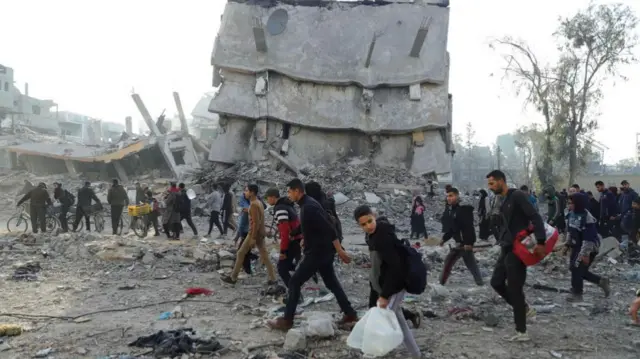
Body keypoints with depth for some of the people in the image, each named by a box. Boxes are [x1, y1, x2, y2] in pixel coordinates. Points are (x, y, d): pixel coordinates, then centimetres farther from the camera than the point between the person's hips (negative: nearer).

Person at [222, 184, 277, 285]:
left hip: (254, 233, -9)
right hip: (261, 233, 9)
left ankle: (233, 277, 9)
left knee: (240, 254, 2)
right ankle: (272, 278, 7)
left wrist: (253, 238, -23)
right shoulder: (259, 203, 12)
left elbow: (256, 223, -23)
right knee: (264, 255, 9)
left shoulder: (253, 205, -18)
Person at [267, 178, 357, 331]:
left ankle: (286, 320, 4)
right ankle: (350, 314, 23)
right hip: (324, 251, 10)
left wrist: (340, 251, -22)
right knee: (332, 283, 17)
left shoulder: (308, 207, -21)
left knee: (294, 283, -2)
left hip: (317, 252, -10)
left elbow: (329, 229, -23)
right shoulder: (308, 204, 11)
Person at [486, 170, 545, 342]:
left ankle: (521, 332, 4)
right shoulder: (498, 201, 12)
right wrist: (501, 241, 2)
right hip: (506, 249, 9)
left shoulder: (517, 196, -13)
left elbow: (535, 217, -20)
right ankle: (525, 308, 28)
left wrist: (540, 242, -27)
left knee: (514, 289, -5)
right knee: (496, 282, 13)